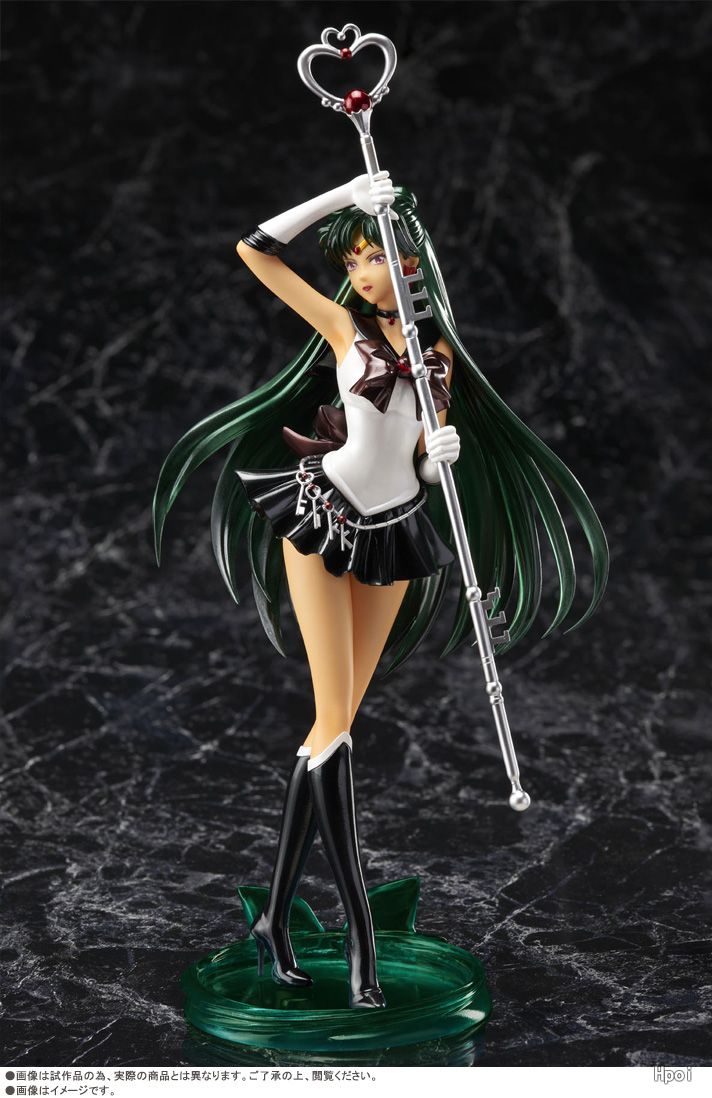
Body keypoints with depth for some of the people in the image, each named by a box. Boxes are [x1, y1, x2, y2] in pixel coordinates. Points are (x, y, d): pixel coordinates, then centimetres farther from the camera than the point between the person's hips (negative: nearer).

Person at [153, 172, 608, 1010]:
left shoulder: (440, 348, 10)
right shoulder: (342, 324, 2)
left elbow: (432, 446, 8)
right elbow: (256, 250, -1)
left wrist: (443, 451, -15)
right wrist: (344, 194, -2)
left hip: (396, 530, 3)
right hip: (322, 517, -3)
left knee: (333, 724, 4)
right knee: (336, 722, -9)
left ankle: (276, 914, 11)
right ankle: (361, 939, -6)